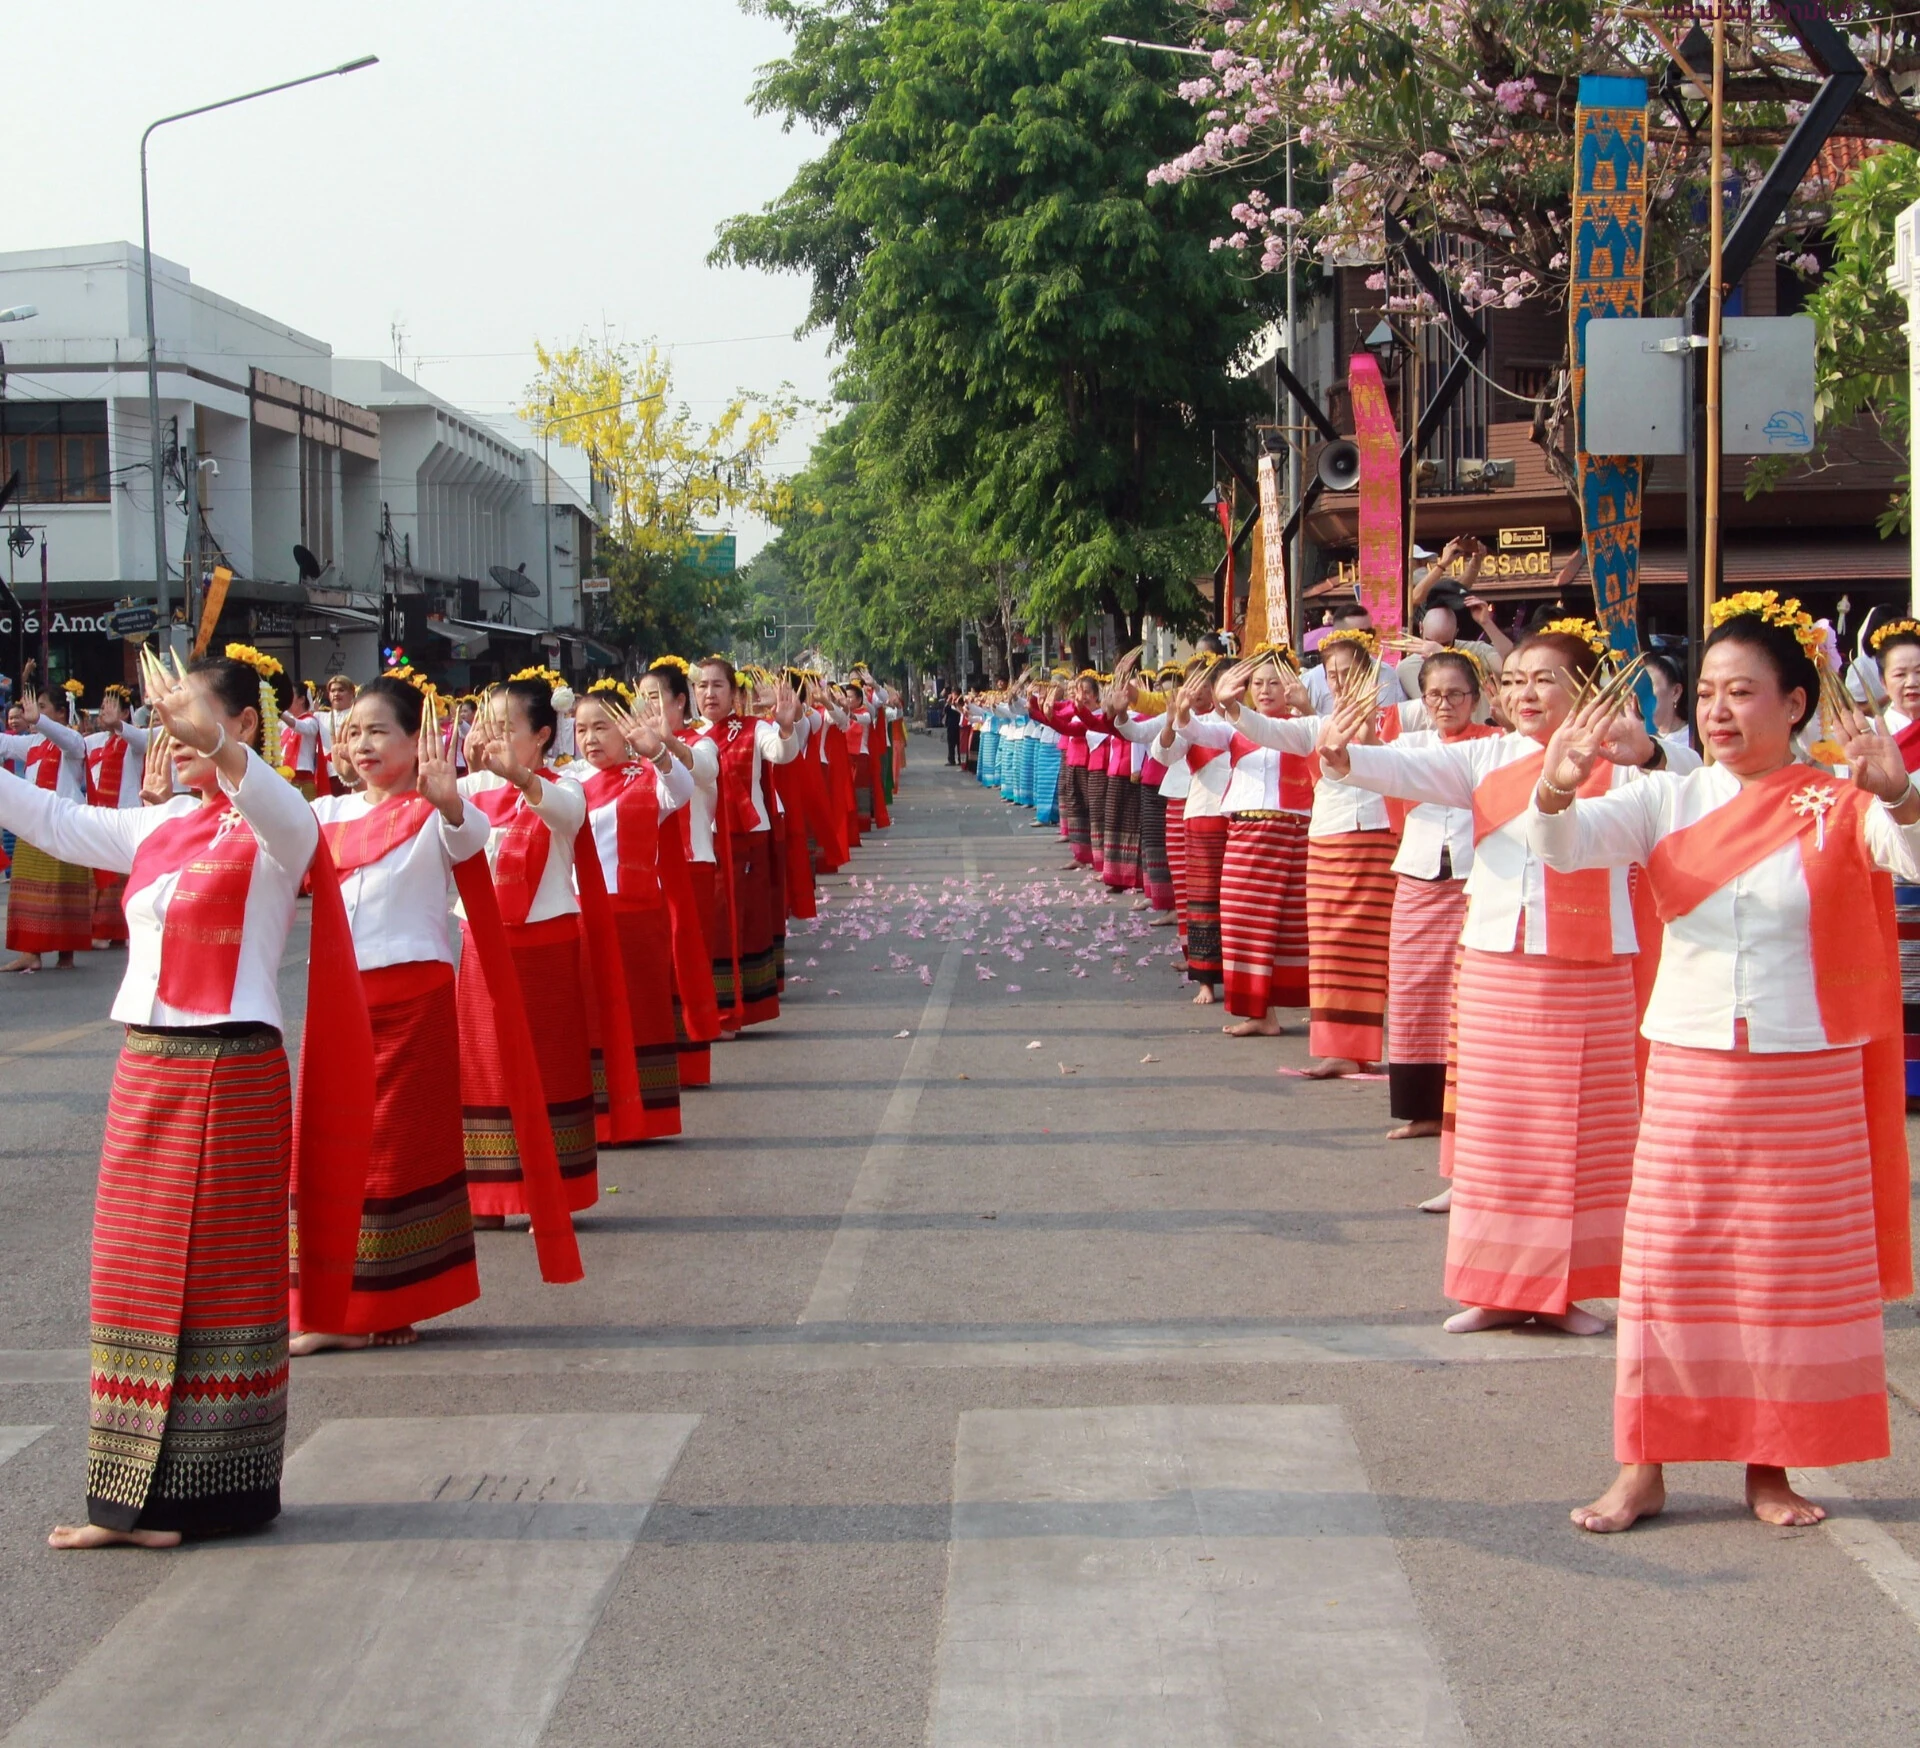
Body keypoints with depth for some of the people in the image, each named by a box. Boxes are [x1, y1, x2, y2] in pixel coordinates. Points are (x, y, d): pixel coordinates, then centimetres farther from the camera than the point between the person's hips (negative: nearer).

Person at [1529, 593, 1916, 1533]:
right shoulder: (1671, 802, 2)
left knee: (1793, 1277, 6)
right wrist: (1556, 792, -32)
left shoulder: (1838, 805, -4)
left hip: (1809, 1083, -1)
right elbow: (1566, 847, -10)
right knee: (1666, 1269, 4)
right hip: (1687, 1072, 2)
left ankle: (1770, 1465, 20)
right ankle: (1642, 1468, 13)